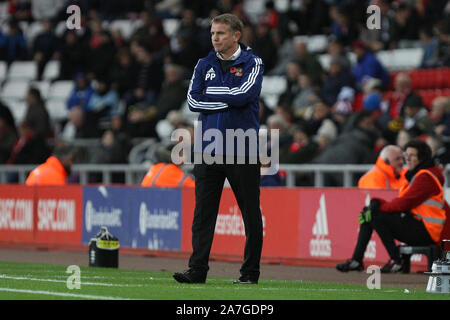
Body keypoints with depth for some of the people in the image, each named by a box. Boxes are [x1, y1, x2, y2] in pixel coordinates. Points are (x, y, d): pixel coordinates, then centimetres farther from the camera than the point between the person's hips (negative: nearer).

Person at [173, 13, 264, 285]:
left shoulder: (253, 64, 1)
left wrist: (210, 93, -4)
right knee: (203, 213, -1)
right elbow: (194, 101, 1)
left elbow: (243, 95, -15)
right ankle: (197, 270, -2)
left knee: (251, 215, 1)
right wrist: (228, 100, -8)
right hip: (209, 149, 3)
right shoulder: (205, 65, 13)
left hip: (242, 150, -3)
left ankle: (251, 271, 8)